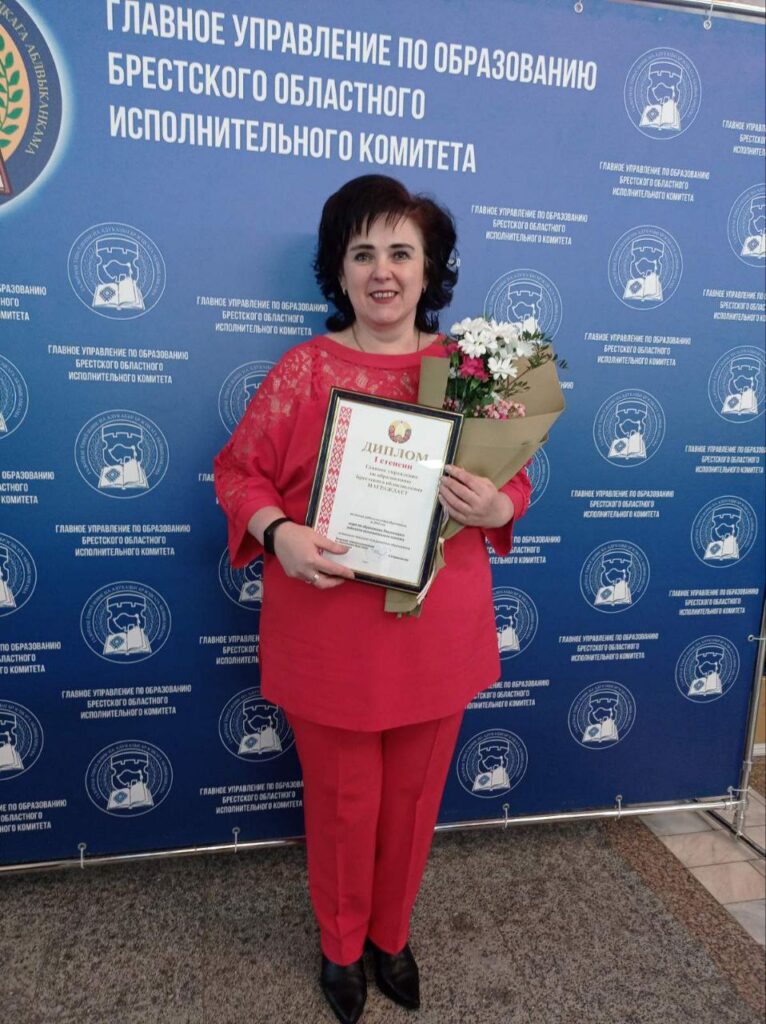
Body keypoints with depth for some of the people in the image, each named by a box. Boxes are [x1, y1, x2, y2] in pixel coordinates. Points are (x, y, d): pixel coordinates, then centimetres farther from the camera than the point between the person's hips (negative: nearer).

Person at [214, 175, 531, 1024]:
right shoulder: (303, 369, -5)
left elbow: (515, 479, 7)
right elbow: (239, 472, -1)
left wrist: (496, 506, -16)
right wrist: (277, 534, -20)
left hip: (437, 630, 3)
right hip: (330, 632, -2)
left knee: (413, 798, 19)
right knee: (342, 802, 15)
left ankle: (392, 936, 48)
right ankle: (340, 946, 45)